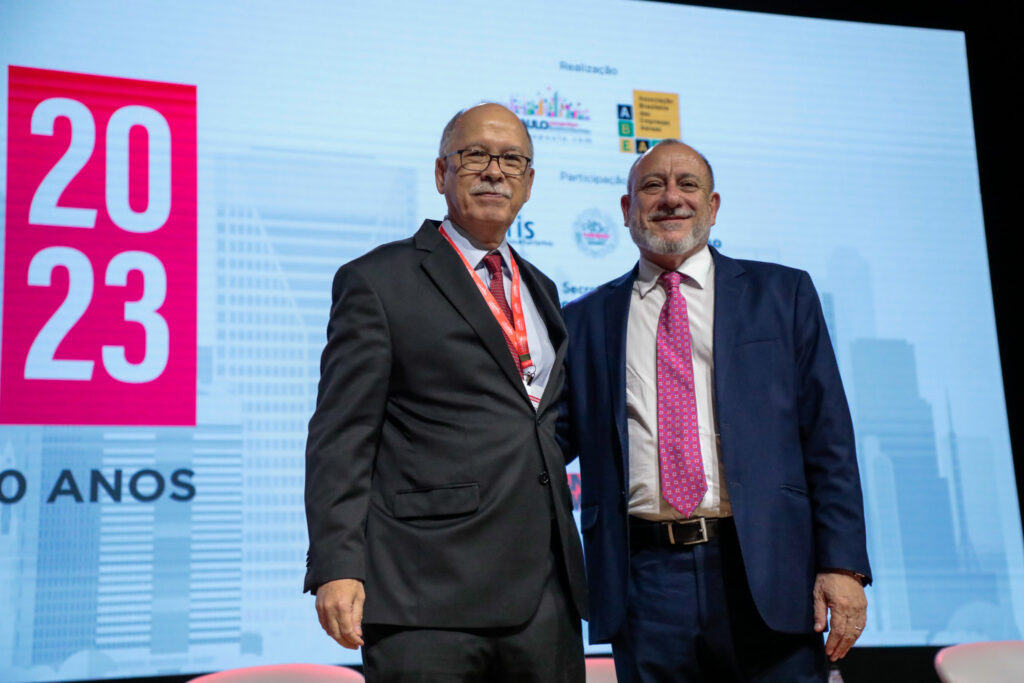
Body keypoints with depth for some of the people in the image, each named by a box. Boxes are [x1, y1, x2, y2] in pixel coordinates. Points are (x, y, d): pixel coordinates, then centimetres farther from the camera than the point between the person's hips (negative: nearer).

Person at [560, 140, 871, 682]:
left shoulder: (783, 294, 9)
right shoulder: (588, 320, 12)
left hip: (768, 573, -1)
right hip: (647, 581, 1)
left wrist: (842, 563, -5)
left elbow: (828, 437, 4)